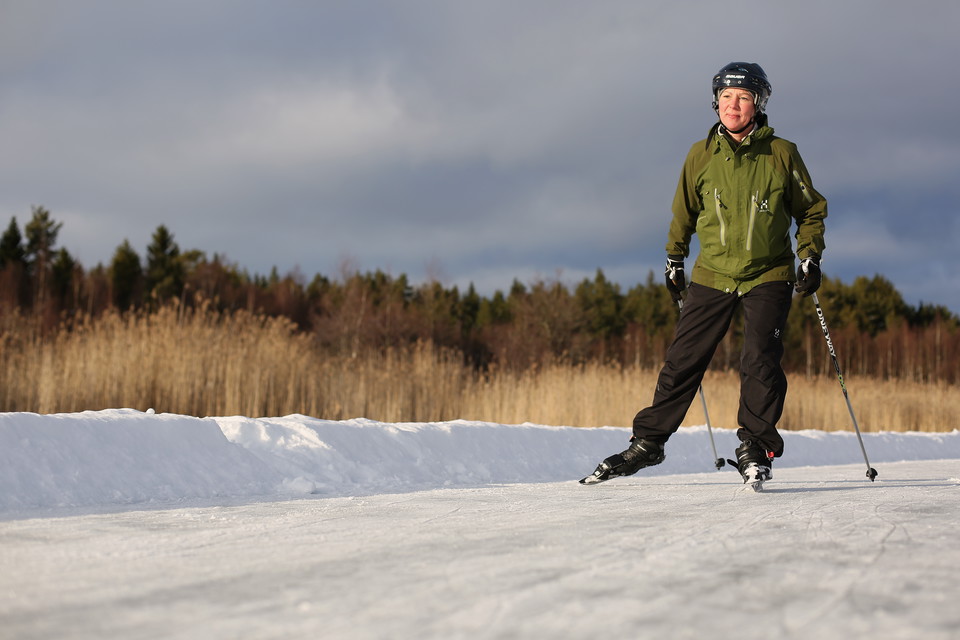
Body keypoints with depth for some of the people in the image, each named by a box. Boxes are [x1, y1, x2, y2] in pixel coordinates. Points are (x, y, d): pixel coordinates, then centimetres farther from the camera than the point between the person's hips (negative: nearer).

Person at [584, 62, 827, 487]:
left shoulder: (781, 154, -2)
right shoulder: (701, 155, 3)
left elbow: (810, 211, 8)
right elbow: (684, 212, 17)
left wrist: (810, 256, -3)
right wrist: (674, 260, 16)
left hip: (768, 277, -2)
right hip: (712, 275, 2)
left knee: (759, 363, -13)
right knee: (682, 360, 0)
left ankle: (756, 448, -1)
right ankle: (648, 441, 10)